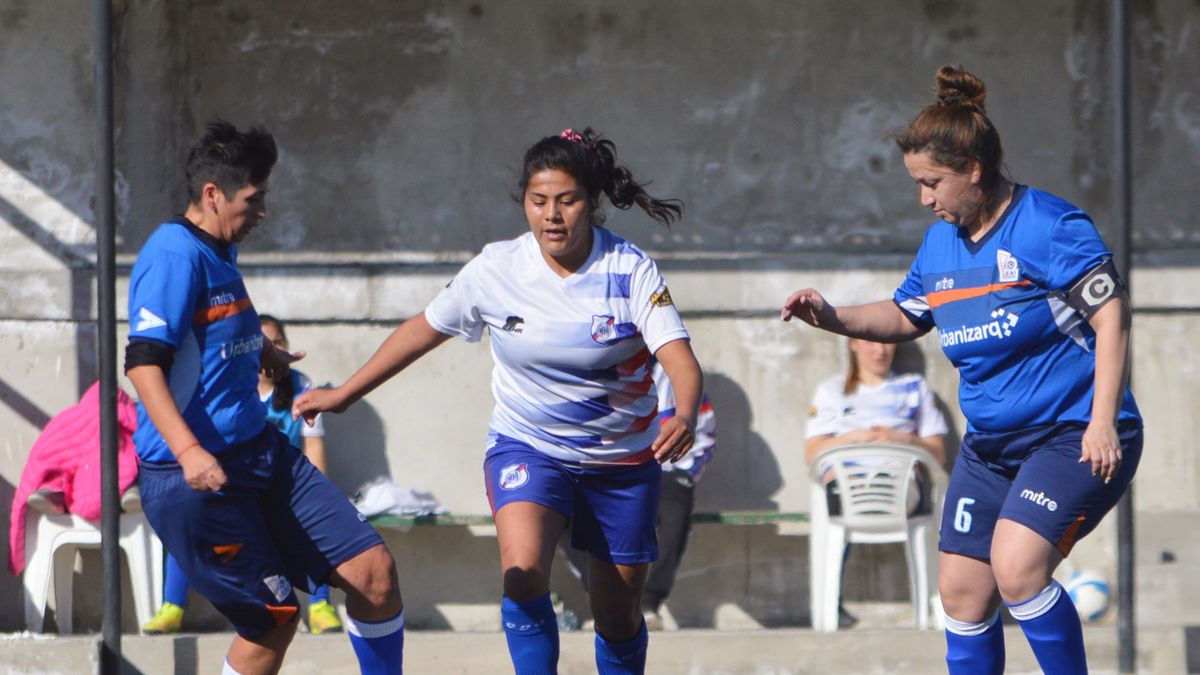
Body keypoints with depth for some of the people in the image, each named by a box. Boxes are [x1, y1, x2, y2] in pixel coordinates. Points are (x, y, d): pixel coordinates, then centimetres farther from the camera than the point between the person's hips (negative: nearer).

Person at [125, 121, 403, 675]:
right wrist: (188, 451, -37)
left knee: (373, 569, 2)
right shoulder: (175, 256, -16)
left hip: (259, 451, 10)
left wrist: (264, 353, 53)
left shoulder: (220, 254, 16)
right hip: (196, 478, -10)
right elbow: (143, 360, -26)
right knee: (273, 617, -6)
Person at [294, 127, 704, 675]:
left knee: (619, 617, 8)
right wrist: (342, 395, 10)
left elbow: (680, 359, -26)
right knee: (522, 570, -29)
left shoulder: (629, 270, -16)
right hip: (527, 445, 0)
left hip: (623, 460, 0)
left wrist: (685, 418, -48)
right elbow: (423, 330, 5)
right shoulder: (495, 271, -11)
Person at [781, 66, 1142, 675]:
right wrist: (833, 318, 6)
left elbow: (1111, 312, -16)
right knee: (961, 590, 5)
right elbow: (904, 317, 24)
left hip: (1076, 438, -8)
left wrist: (1102, 422, -20)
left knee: (1016, 565, -26)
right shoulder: (940, 243, 8)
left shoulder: (1049, 227, -15)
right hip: (990, 445, 8)